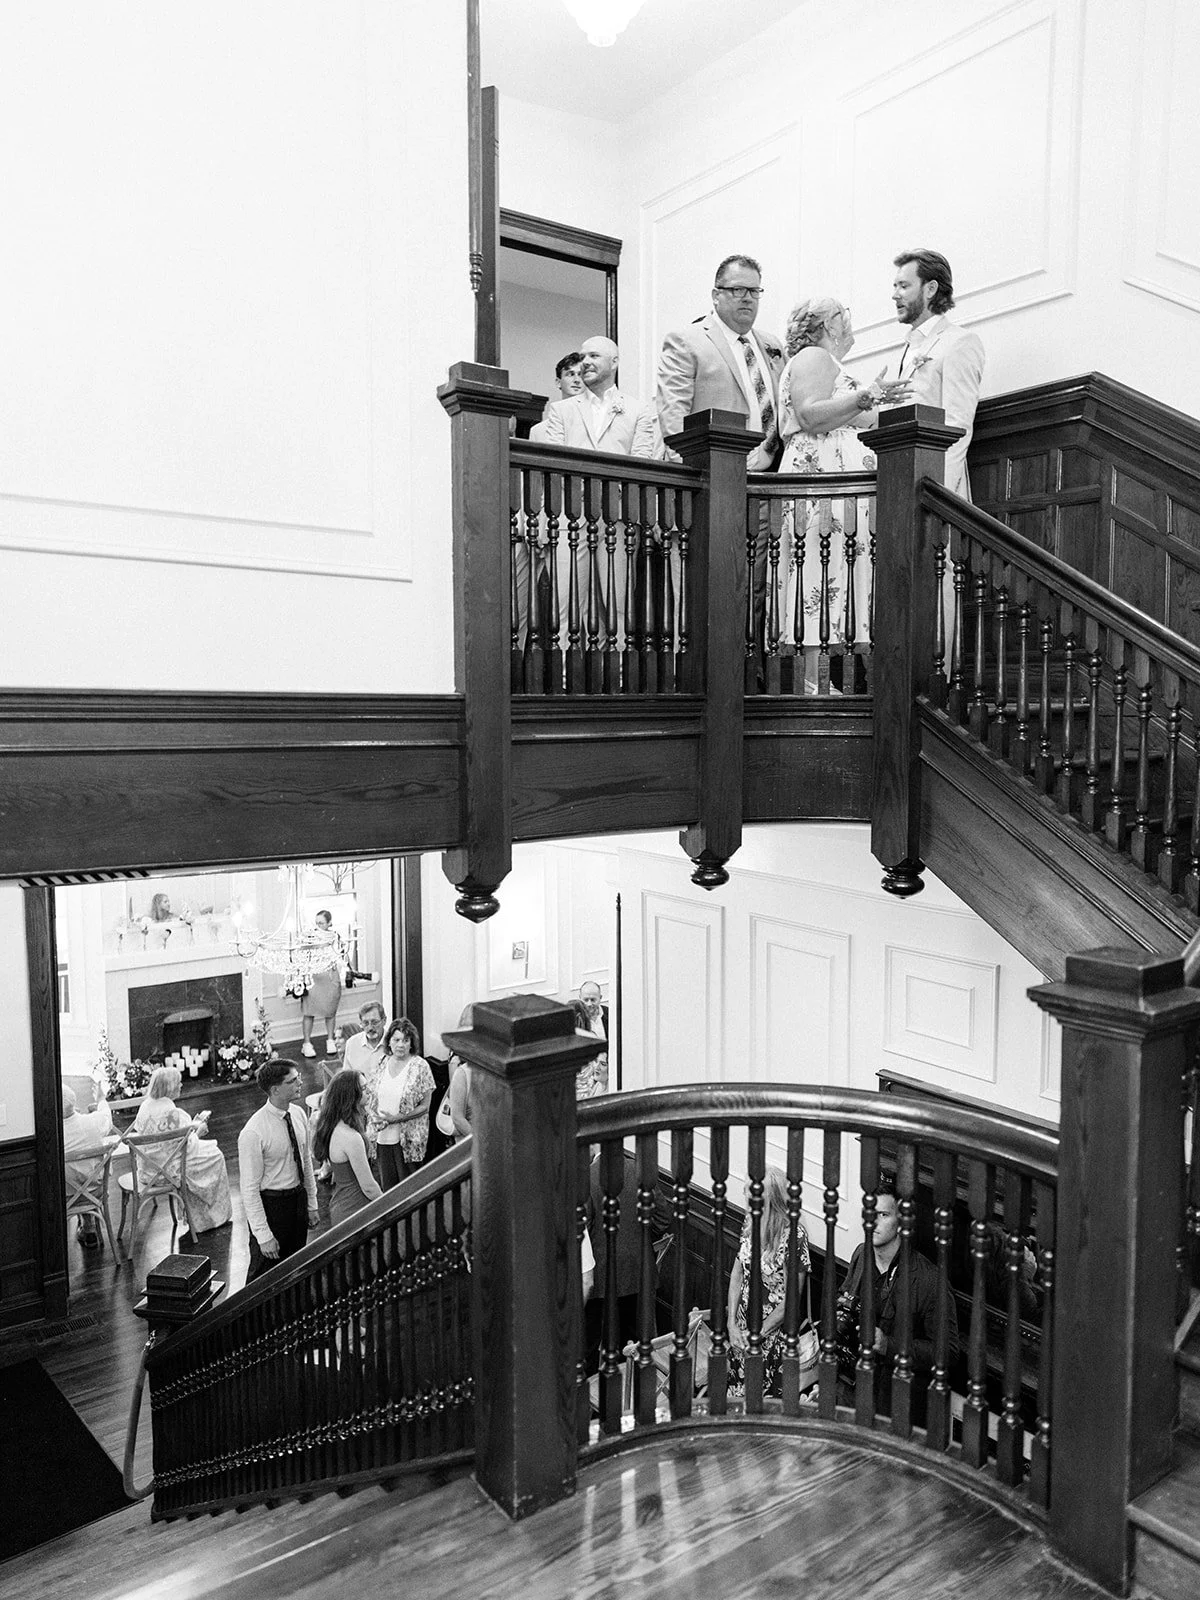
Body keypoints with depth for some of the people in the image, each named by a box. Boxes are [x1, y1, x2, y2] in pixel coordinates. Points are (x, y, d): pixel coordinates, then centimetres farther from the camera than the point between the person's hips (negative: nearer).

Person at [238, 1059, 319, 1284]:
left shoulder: (298, 1115, -4)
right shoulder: (253, 1133, -25)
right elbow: (249, 1189, -20)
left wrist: (311, 1205, 12)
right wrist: (263, 1235, -19)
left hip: (299, 1197, 7)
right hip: (269, 1204, -6)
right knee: (263, 1275, 10)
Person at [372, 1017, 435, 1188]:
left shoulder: (420, 1066, -10)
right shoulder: (384, 1062, 4)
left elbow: (425, 1106, -10)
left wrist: (396, 1118, -18)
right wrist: (377, 1120, 1)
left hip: (408, 1139, -4)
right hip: (383, 1136, 4)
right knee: (387, 1185, 12)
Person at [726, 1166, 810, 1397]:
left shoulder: (793, 1235, -22)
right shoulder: (750, 1223, -4)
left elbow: (791, 1299, -17)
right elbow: (737, 1273, 2)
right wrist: (732, 1323, -6)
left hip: (773, 1332, -5)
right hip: (742, 1326, 5)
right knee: (735, 1391, 15)